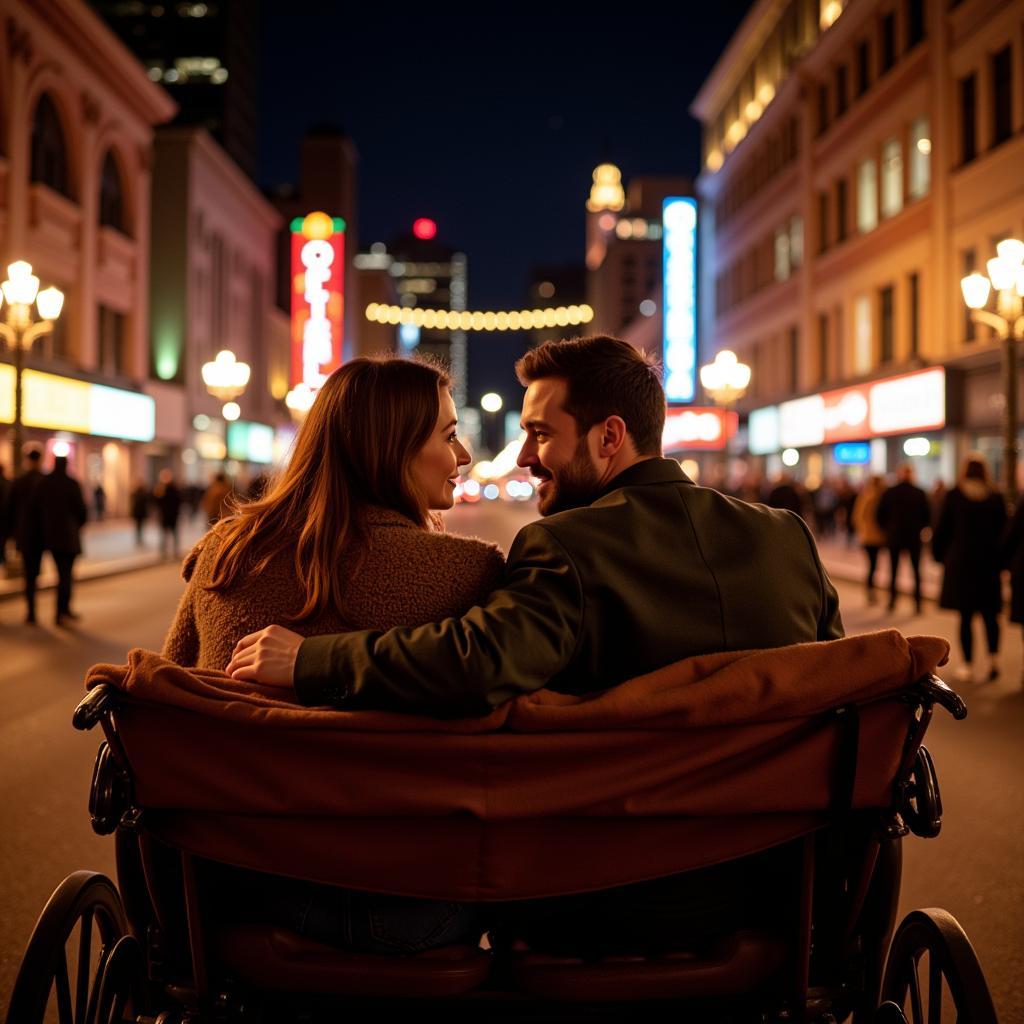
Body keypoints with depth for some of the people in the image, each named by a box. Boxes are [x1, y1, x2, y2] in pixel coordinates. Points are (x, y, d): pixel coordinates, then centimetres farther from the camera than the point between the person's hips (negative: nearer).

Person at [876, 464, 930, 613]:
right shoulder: (919, 493, -6)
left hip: (894, 536, 0)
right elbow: (927, 517, -2)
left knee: (893, 570, 10)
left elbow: (880, 516, -1)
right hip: (914, 537, 0)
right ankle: (917, 603, 5)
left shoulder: (889, 493, -5)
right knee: (916, 570, 8)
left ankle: (892, 601, 8)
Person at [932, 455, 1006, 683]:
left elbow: (942, 529, -2)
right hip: (989, 562, 2)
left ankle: (967, 666, 4)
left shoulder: (954, 496, -5)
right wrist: (1001, 560, 9)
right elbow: (1003, 530, 2)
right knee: (990, 614, 11)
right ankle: (993, 658, -2)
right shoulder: (996, 497, 0)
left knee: (966, 616, 3)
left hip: (960, 561, -1)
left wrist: (939, 554, 11)